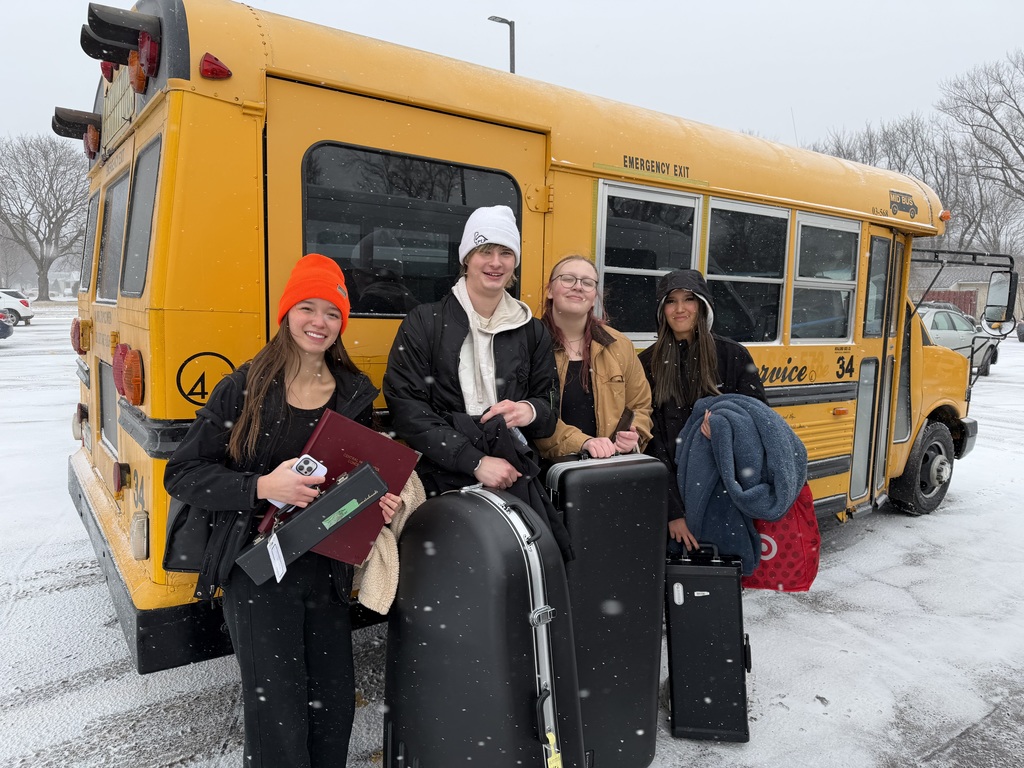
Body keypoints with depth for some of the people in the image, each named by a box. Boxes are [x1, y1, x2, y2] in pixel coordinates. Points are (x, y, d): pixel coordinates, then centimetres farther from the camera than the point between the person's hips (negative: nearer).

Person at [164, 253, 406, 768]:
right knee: (276, 716, -2)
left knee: (334, 706, 10)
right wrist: (262, 487, -21)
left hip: (327, 571, 4)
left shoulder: (356, 394, 4)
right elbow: (182, 474, -6)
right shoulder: (243, 388, -7)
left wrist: (379, 503, -8)